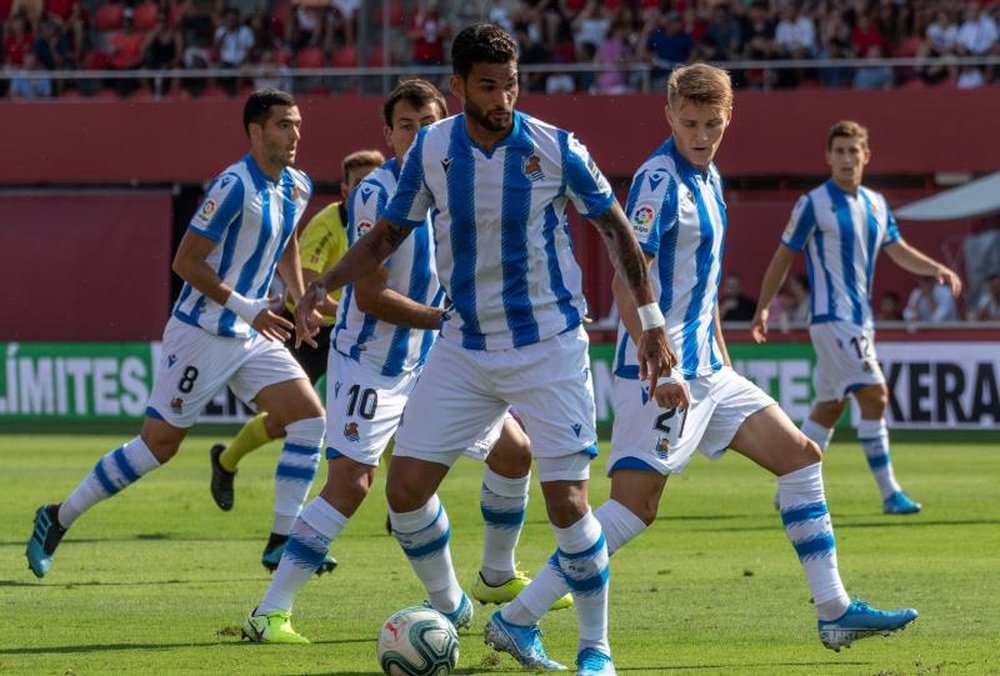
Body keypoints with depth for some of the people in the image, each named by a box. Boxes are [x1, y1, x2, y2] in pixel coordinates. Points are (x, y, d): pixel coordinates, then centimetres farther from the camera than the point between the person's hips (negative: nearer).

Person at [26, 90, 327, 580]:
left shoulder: (297, 189, 5)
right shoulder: (235, 187, -20)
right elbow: (186, 262, -20)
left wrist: (301, 299, 13)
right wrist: (247, 309, -21)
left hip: (253, 337, 8)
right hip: (201, 333, -8)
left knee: (309, 418, -8)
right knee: (158, 444, -2)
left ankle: (283, 540, -3)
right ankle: (59, 518, 12)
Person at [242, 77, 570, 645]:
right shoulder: (376, 195, -19)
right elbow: (371, 297, -22)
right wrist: (447, 318, -22)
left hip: (433, 362, 8)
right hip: (369, 363, -8)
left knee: (514, 452, 13)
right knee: (350, 484, -19)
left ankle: (497, 577, 34)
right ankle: (270, 613, -18)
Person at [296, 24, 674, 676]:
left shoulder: (555, 149, -11)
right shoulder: (430, 149, -3)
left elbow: (615, 226, 1)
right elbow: (388, 233, 8)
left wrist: (651, 321, -1)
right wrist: (324, 285, -7)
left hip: (550, 347, -3)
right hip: (464, 348, 4)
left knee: (567, 500, -9)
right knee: (406, 487, -2)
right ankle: (447, 609, 22)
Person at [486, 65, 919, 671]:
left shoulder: (707, 178, 14)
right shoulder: (660, 179, -14)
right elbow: (627, 282, -21)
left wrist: (720, 358, 25)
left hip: (707, 371, 10)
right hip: (661, 374, -10)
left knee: (801, 457, 11)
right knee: (636, 503, -15)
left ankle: (835, 613, 15)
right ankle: (516, 620, -12)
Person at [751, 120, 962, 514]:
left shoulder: (876, 204, 11)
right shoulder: (813, 204, -8)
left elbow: (899, 252, 16)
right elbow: (783, 258, -2)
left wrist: (938, 270, -1)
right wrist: (763, 308, -1)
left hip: (860, 318, 7)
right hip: (832, 318, -7)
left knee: (828, 408, 11)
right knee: (874, 396, -15)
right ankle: (890, 493, -14)